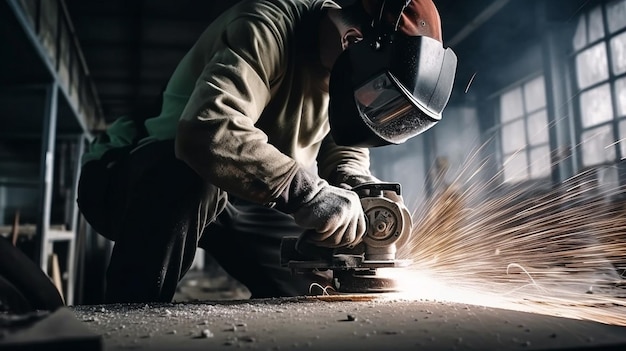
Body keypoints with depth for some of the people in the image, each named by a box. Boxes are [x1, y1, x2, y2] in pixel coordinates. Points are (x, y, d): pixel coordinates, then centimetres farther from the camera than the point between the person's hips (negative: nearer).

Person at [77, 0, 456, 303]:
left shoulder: (342, 64, -3)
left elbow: (345, 150, 6)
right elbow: (208, 130, -44)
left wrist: (362, 190, -16)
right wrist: (309, 194, -44)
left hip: (236, 199, 7)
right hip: (143, 180, -6)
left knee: (315, 278, -2)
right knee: (189, 176, -39)